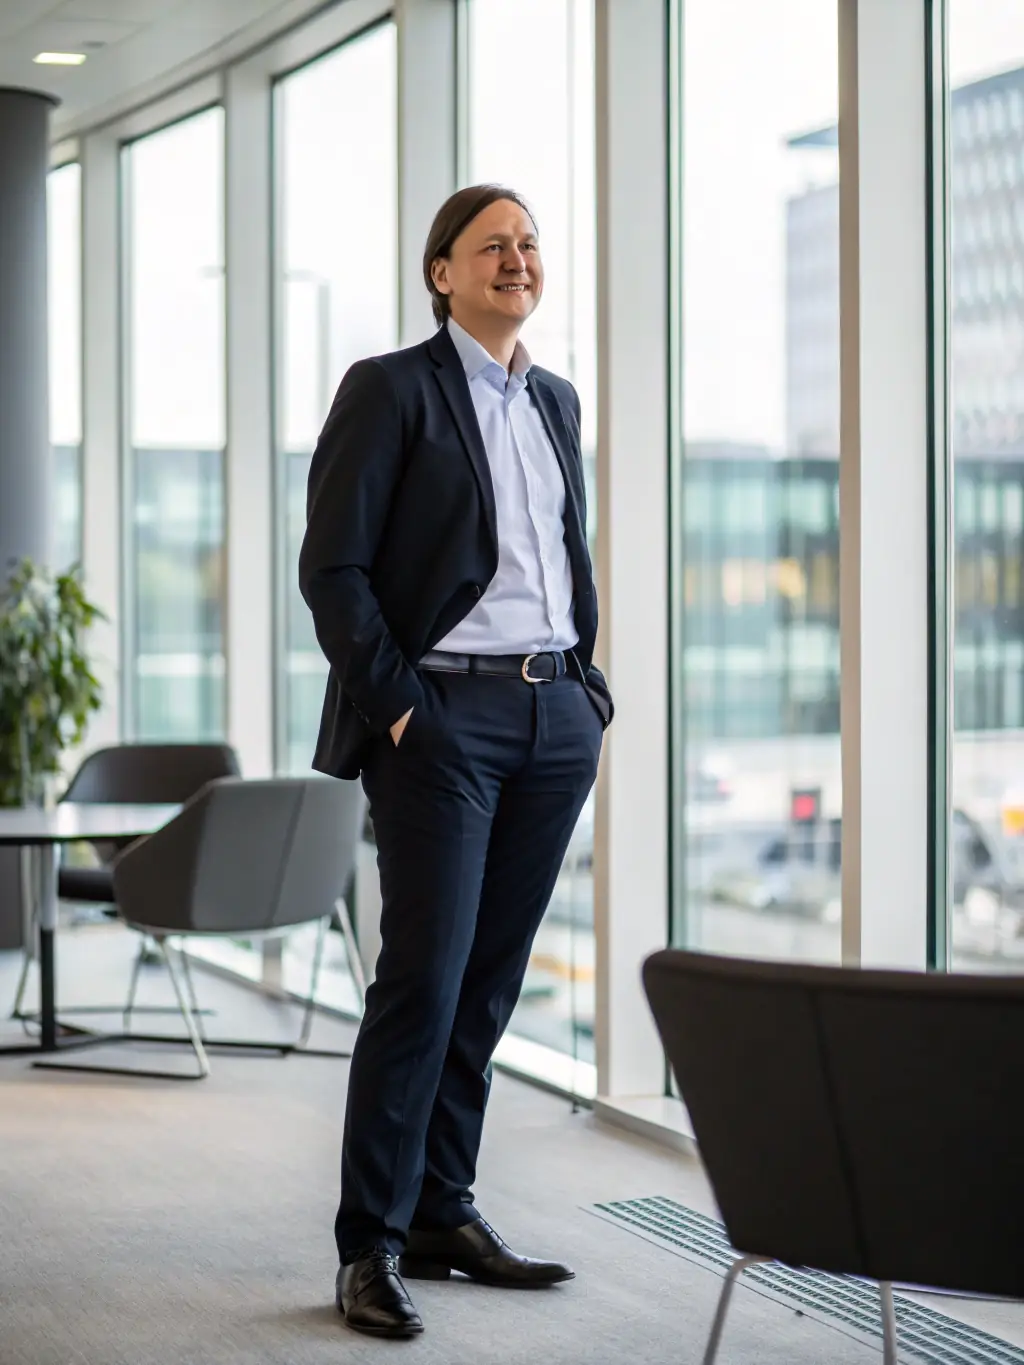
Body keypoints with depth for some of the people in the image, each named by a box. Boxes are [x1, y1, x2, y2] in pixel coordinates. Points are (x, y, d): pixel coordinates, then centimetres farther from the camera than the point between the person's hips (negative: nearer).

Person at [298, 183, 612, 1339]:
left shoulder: (555, 401, 17)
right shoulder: (389, 389, -3)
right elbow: (332, 566, -8)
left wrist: (589, 687, 13)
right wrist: (393, 705, -12)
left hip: (555, 718, 6)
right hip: (444, 714, -6)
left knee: (491, 981, 8)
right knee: (423, 979, -9)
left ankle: (443, 1213, 17)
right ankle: (370, 1248, -2)